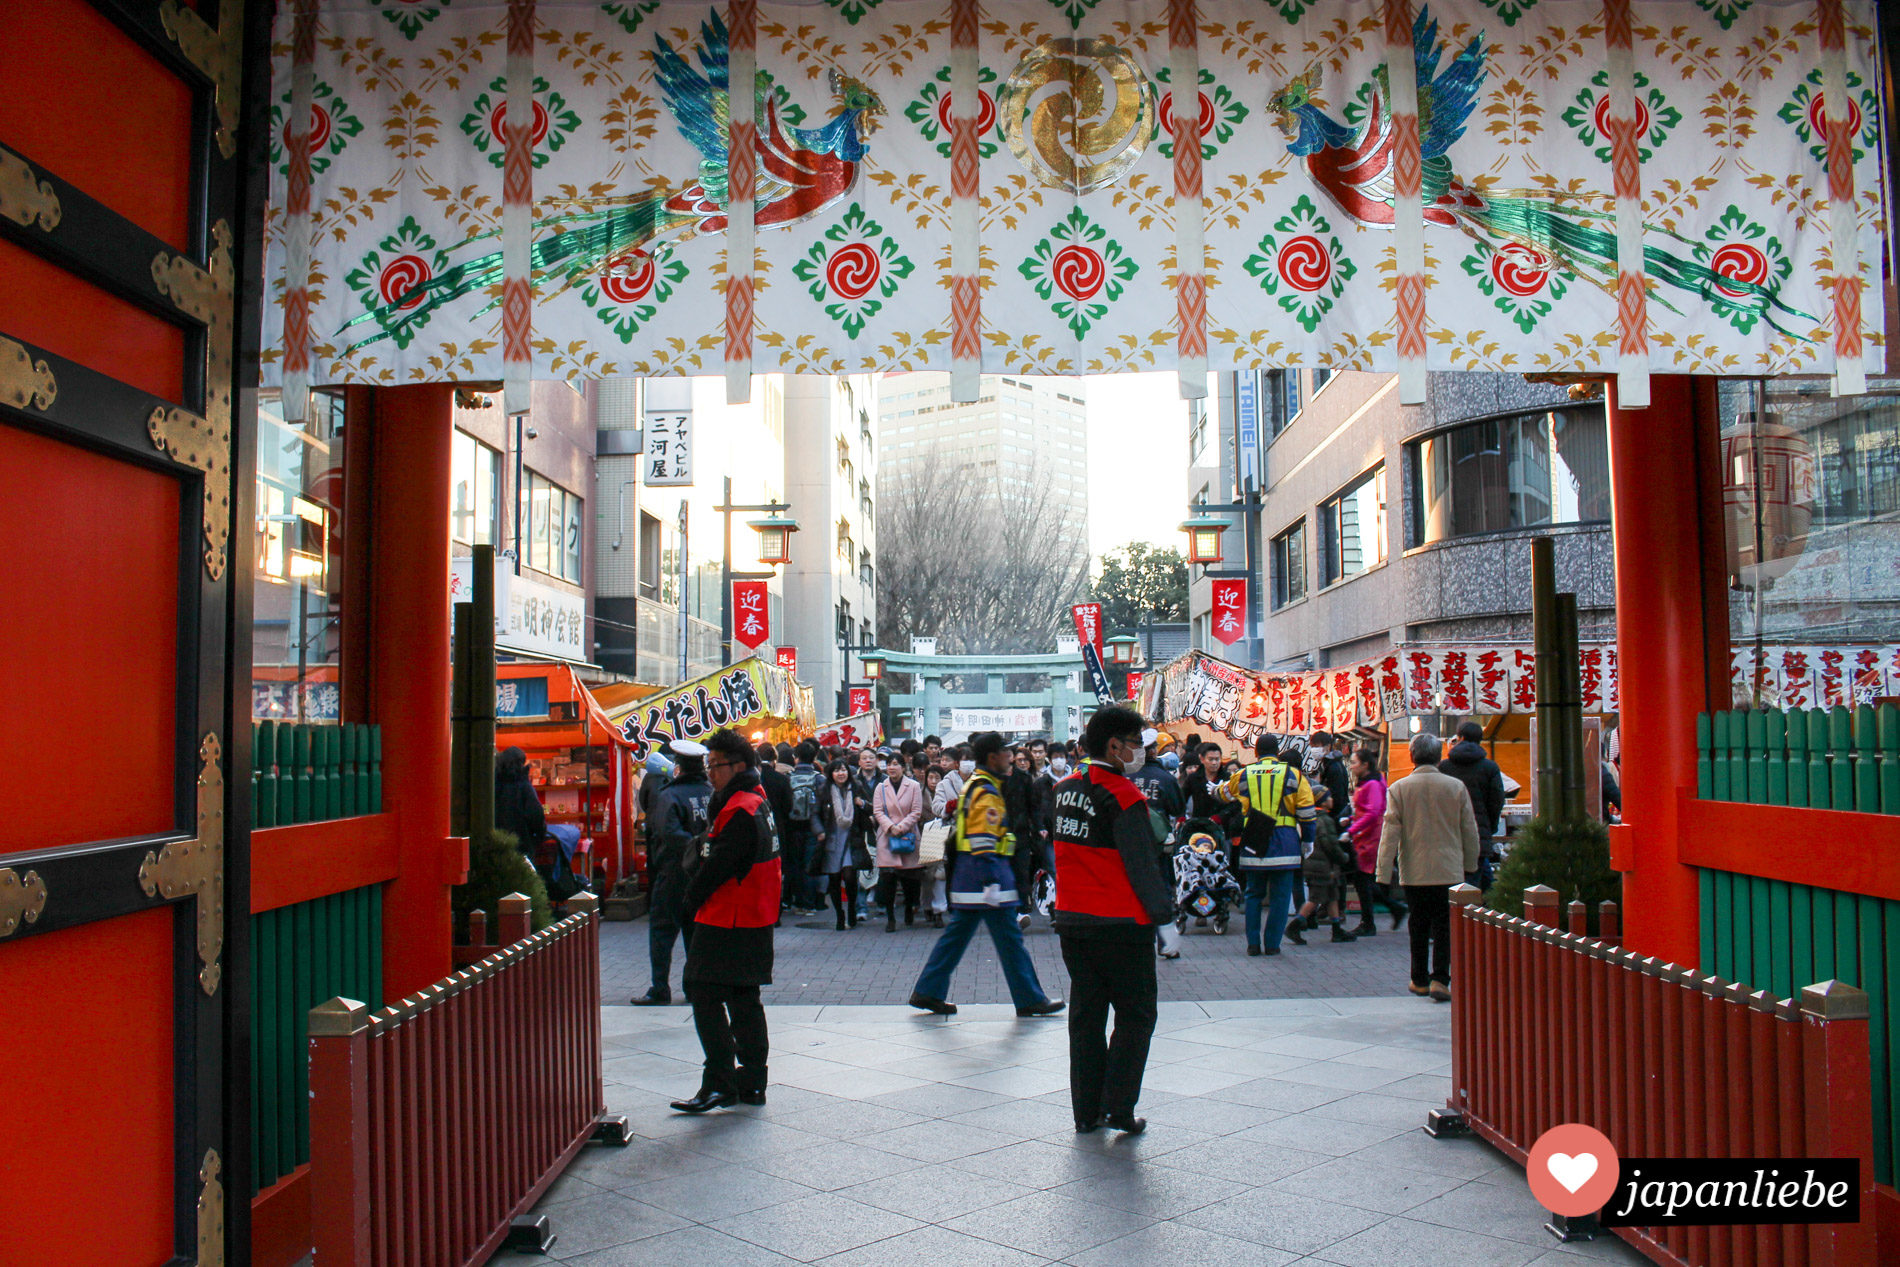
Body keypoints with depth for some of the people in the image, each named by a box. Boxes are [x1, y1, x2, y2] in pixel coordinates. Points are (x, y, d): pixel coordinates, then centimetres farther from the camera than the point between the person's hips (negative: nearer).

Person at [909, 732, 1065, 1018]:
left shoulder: (973, 784, 16)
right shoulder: (987, 793, -16)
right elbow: (983, 843, -22)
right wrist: (991, 882, -24)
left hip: (965, 874, 10)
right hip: (983, 874, -10)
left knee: (957, 933, 13)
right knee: (1010, 938, -2)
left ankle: (927, 992, 15)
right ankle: (1029, 999, 6)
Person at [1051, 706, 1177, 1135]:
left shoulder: (1066, 788, 7)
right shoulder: (1123, 796, -16)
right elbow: (1142, 866, -15)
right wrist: (1164, 918, -7)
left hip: (1072, 920, 7)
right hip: (1121, 923, -7)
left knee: (1086, 1015, 13)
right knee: (1135, 1015, 7)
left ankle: (1086, 1111, 17)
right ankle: (1117, 1108, 5)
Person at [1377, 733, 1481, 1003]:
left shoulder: (1399, 789, -5)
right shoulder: (1456, 787, -2)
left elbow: (1390, 832, -6)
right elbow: (1470, 830, 5)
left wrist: (1384, 870, -3)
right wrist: (1470, 864, 19)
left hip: (1414, 871, 1)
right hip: (1449, 870, 0)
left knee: (1419, 927, 12)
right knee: (1445, 926, 3)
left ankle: (1420, 980, 21)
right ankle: (1440, 979, -7)